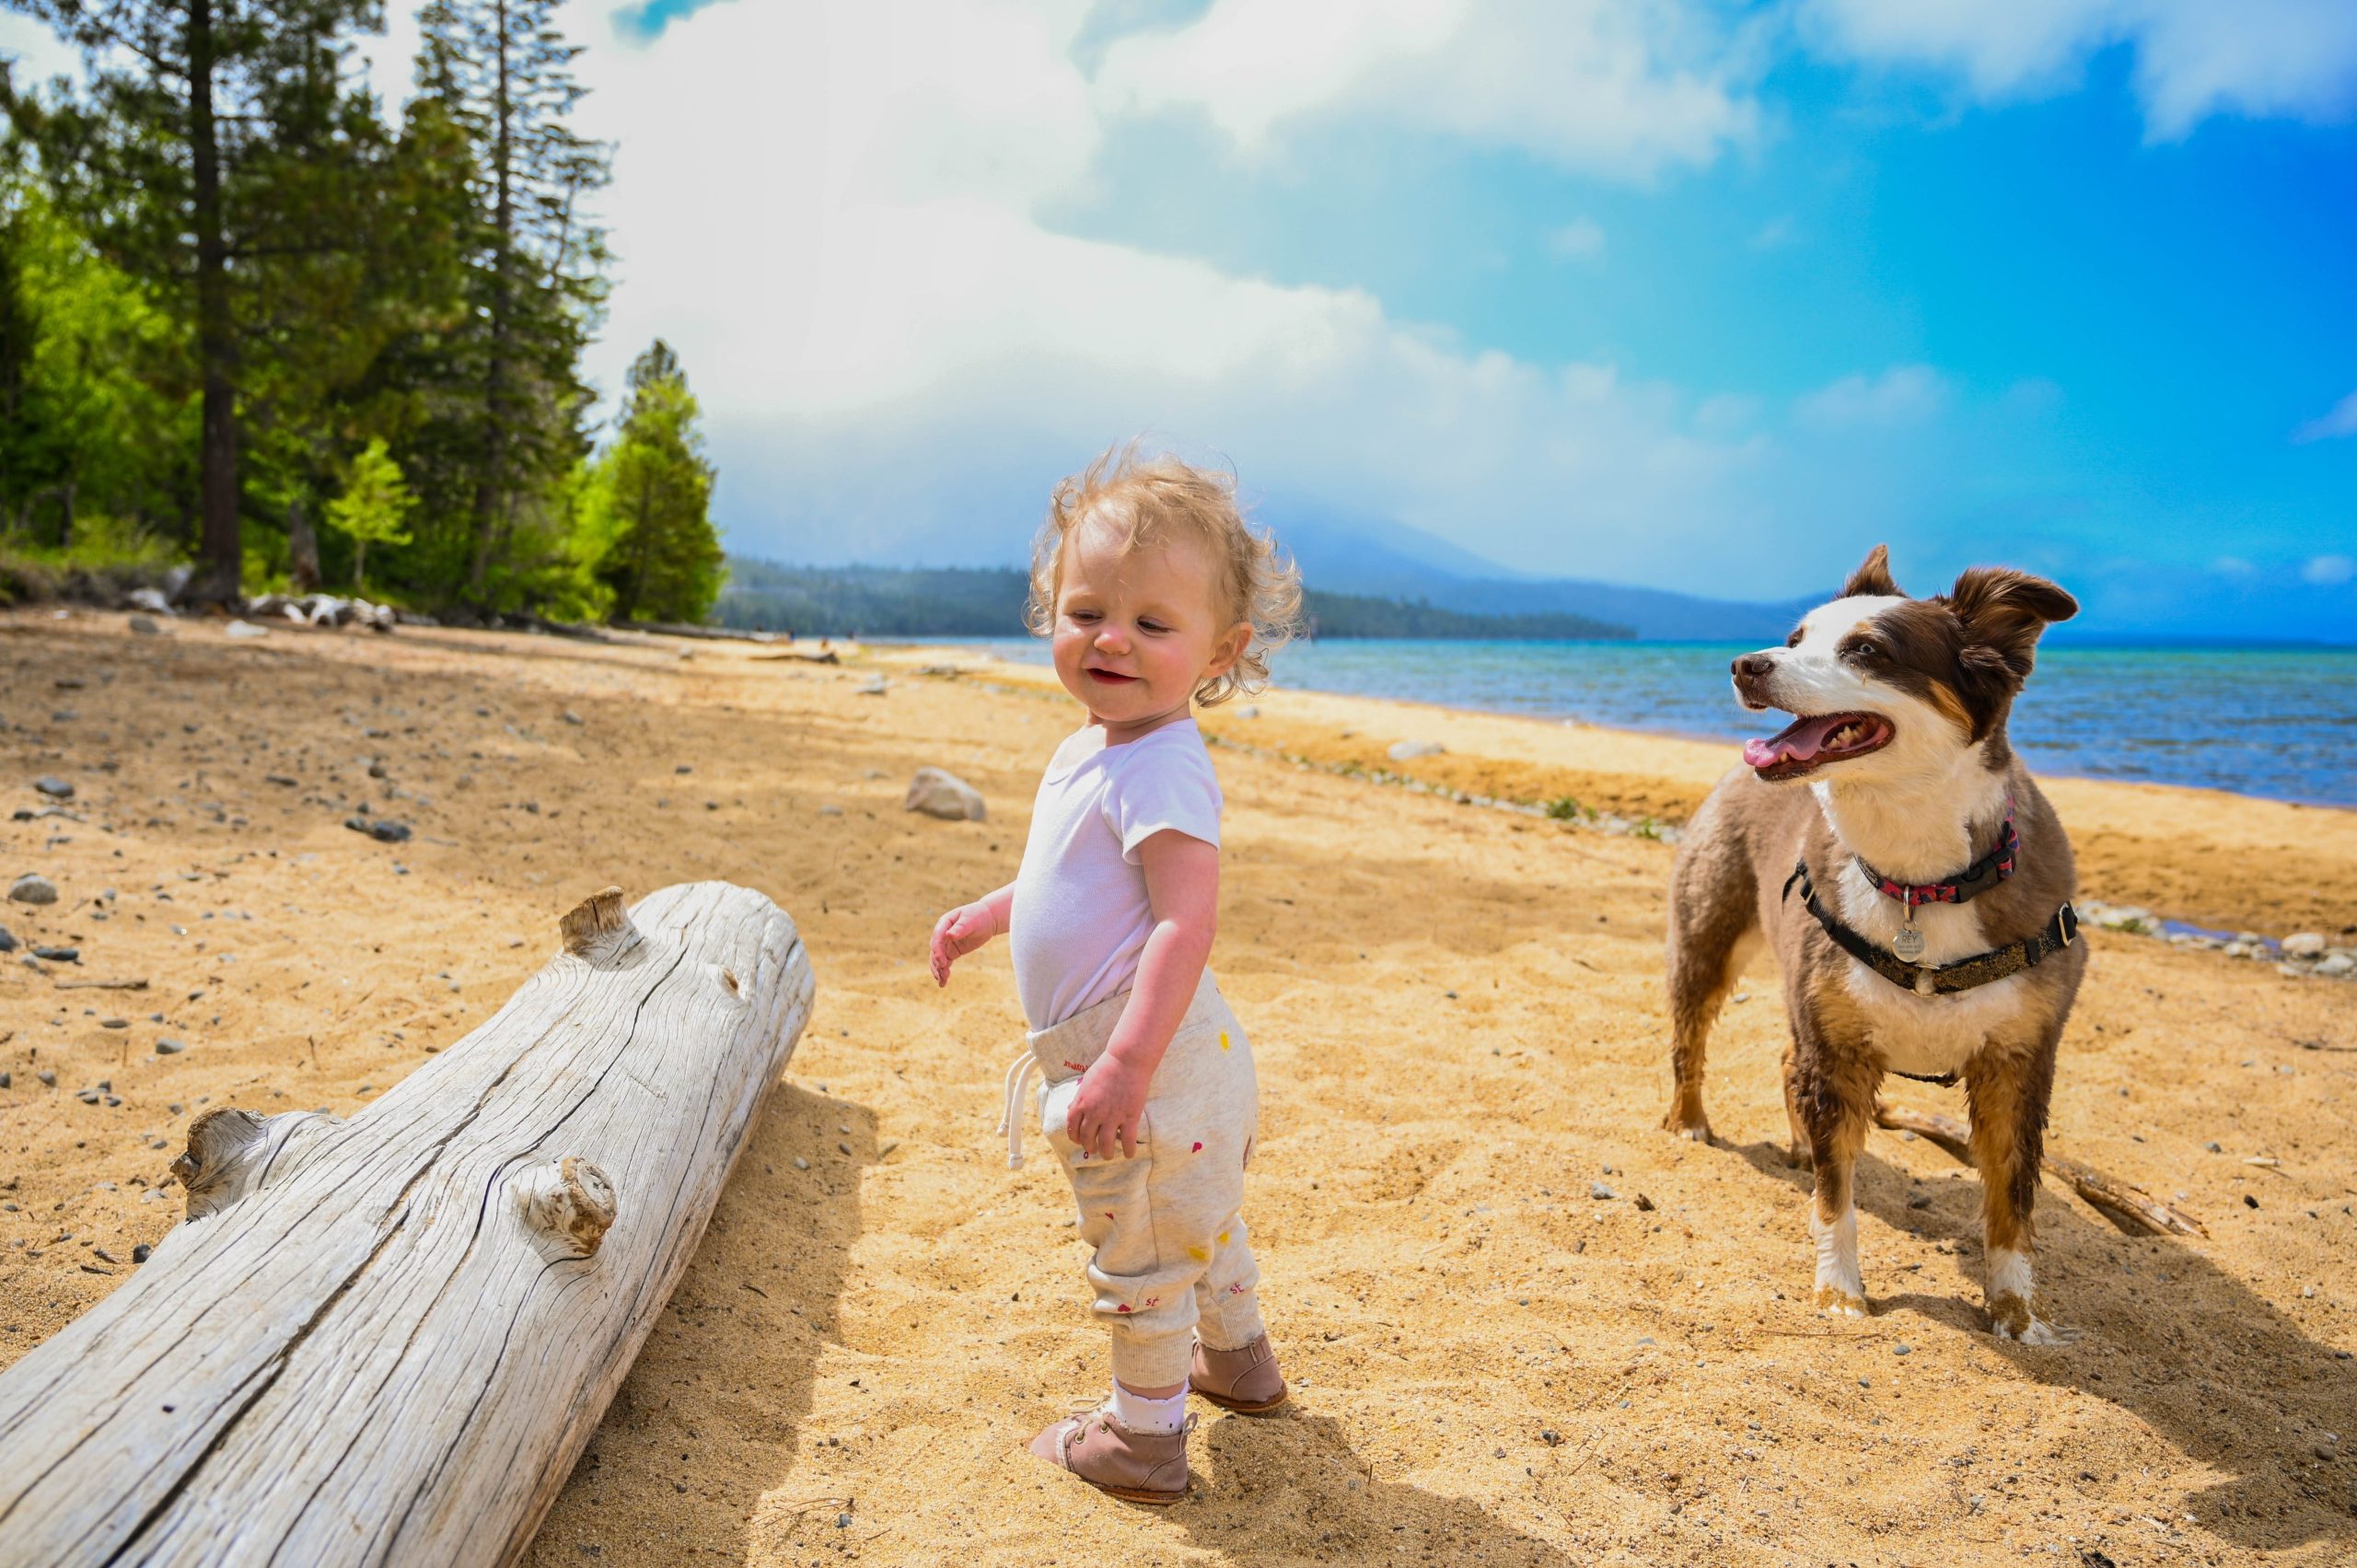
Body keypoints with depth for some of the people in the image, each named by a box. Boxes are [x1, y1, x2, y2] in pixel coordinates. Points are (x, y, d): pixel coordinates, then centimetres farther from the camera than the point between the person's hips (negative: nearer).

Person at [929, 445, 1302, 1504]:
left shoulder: (1161, 769, -25)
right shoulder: (1093, 750, 7)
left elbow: (1186, 921, -32)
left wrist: (1128, 1060, -36)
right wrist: (989, 913, 30)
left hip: (1149, 1066, -11)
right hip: (1188, 1061, 11)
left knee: (1140, 1259, 8)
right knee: (1200, 1220, 30)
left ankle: (1144, 1437, 28)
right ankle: (1237, 1360, 52)